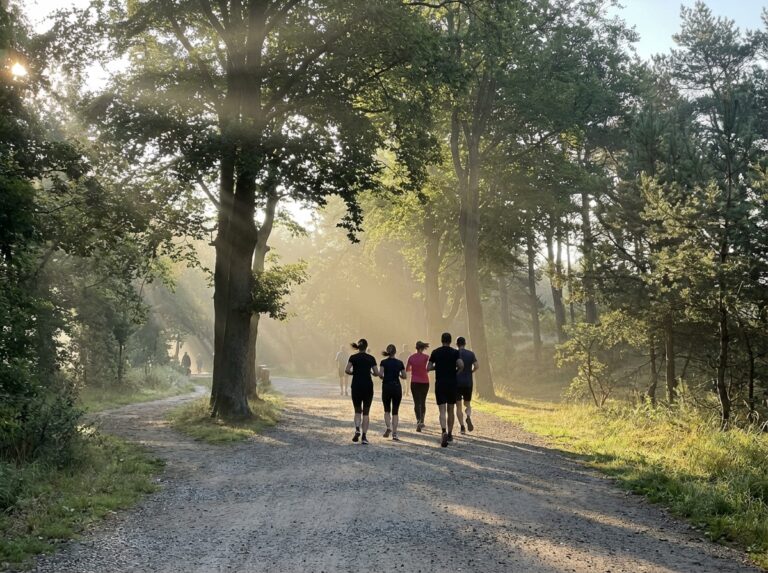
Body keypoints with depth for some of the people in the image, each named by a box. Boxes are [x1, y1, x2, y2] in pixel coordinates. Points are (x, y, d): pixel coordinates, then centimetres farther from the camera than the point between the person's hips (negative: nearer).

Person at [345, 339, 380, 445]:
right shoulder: (371, 358, 1)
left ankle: (357, 430, -11)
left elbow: (347, 370, -12)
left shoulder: (353, 357, 0)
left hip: (356, 386, 0)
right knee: (366, 412, 8)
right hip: (368, 386, 0)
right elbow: (376, 373, -2)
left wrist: (353, 373, 8)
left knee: (357, 411, 14)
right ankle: (364, 436, 2)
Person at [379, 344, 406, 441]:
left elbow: (380, 374, -16)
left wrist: (383, 377, 5)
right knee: (395, 411, 7)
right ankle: (394, 434, 1)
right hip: (397, 387, 1)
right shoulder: (400, 362, 1)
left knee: (387, 410, 15)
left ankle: (388, 428, -9)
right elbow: (404, 376, 2)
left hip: (386, 387, 0)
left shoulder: (384, 362, -3)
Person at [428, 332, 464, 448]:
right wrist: (456, 371, 4)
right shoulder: (455, 352, -1)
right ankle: (450, 434, 23)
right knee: (450, 410, 14)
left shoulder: (435, 352, 1)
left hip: (440, 384, -1)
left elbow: (428, 368, 2)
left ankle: (444, 432, -27)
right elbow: (461, 365, -16)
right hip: (452, 384, 1)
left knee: (442, 411, -5)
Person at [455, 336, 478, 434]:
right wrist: (470, 372, 11)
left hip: (457, 383, -1)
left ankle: (462, 427, -3)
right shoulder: (471, 354, 3)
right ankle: (468, 417, -16)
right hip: (468, 383, 1)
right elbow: (476, 366, -7)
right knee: (467, 404, 15)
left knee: (458, 406, 6)